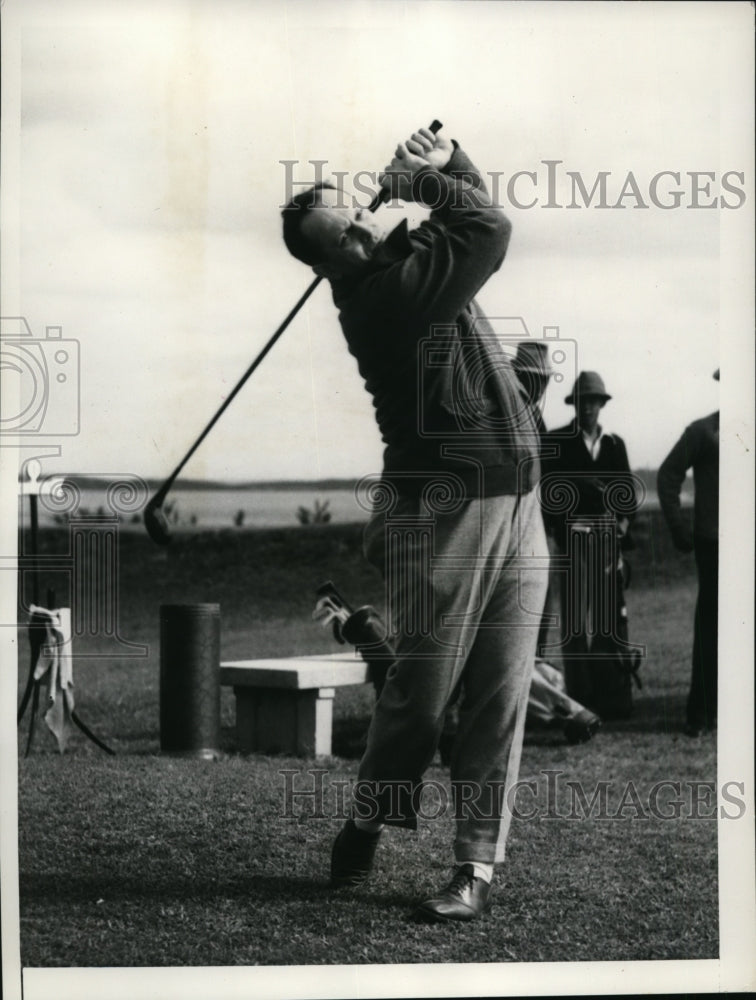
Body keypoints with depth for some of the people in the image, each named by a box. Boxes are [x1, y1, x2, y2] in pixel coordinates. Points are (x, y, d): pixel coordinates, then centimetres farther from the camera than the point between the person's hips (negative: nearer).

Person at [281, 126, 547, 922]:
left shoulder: (417, 255, 14)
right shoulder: (381, 294, -13)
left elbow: (471, 211, 29)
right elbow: (487, 227, -14)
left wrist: (442, 159, 11)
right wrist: (424, 176, 0)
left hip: (517, 504, 7)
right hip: (446, 509, -7)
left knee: (500, 697, 2)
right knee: (422, 691, -2)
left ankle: (477, 868, 6)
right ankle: (364, 828, 21)